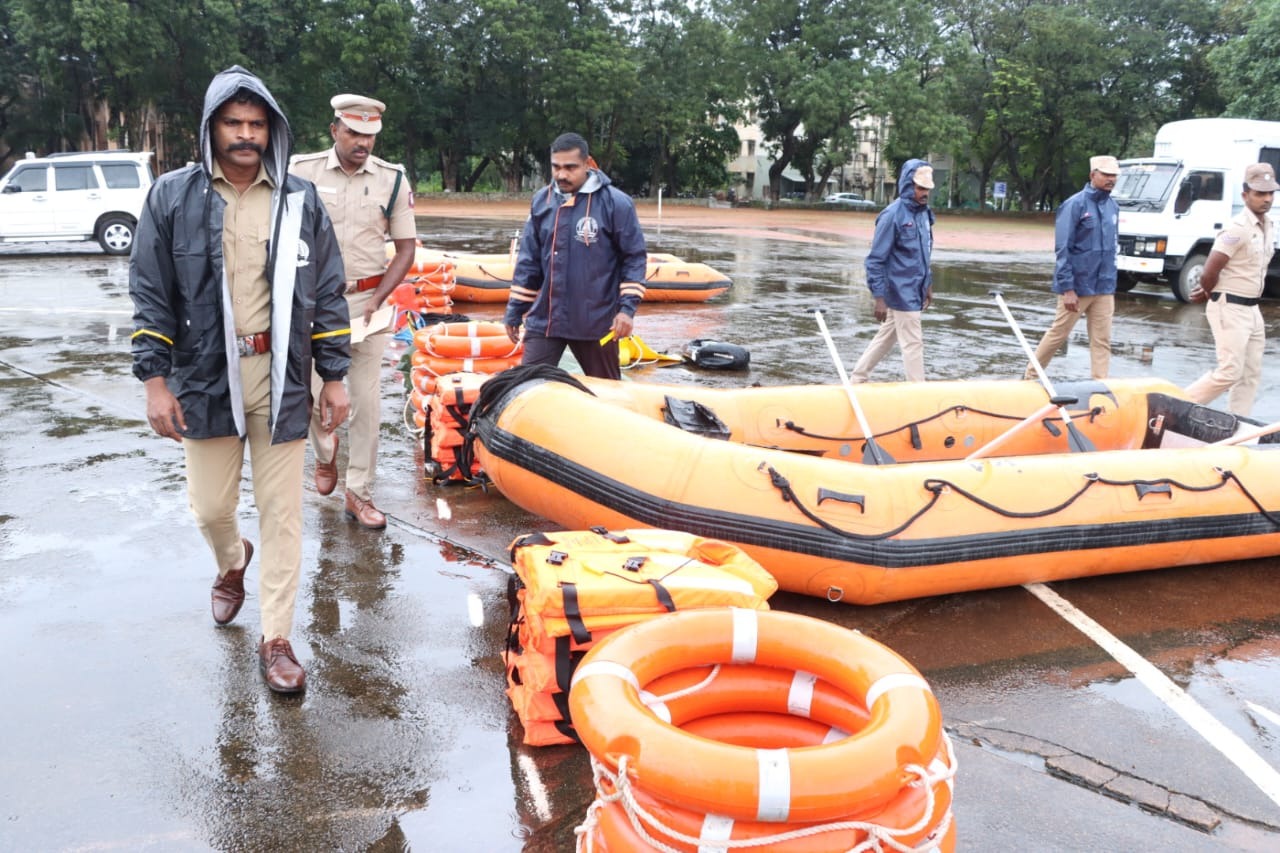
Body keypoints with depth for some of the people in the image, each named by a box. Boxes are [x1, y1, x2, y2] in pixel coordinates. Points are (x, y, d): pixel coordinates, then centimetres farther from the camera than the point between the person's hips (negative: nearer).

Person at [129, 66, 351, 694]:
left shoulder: (300, 201, 4)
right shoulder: (172, 197, 1)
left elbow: (326, 294, 7)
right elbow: (151, 295, 2)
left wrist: (334, 376, 4)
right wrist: (155, 380, -4)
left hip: (281, 381, 0)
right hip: (206, 378, 0)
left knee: (280, 512, 3)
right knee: (210, 508, 9)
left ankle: (275, 639, 15)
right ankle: (231, 564, 46)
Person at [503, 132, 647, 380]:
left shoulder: (615, 203, -9)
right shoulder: (541, 201, 4)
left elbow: (635, 257, -5)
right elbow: (528, 260, 10)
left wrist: (627, 308, -13)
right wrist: (515, 310, 10)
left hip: (597, 321, -3)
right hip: (544, 319, 3)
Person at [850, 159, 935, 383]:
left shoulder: (924, 213, 9)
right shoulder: (893, 215, -15)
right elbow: (875, 260, -15)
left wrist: (928, 285, 21)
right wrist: (879, 298, -18)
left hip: (915, 290, 8)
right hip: (901, 292, -8)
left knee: (886, 338, 15)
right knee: (913, 343, -3)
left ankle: (856, 380, 25)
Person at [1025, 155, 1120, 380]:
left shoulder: (1113, 206, 10)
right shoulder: (1075, 204, -11)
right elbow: (1063, 250, -14)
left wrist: (1111, 283, 17)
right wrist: (1067, 289, -18)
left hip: (1104, 288, 6)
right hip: (1078, 286, -6)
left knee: (1102, 341, 4)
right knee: (1058, 334, 5)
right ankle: (1030, 376, 20)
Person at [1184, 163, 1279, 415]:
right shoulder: (1238, 229, -17)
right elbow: (1209, 273, -20)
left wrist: (1207, 291, 9)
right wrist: (1211, 295, 1)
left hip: (1252, 309, 9)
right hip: (1230, 309, -9)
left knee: (1251, 375, 10)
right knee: (1229, 372, -11)